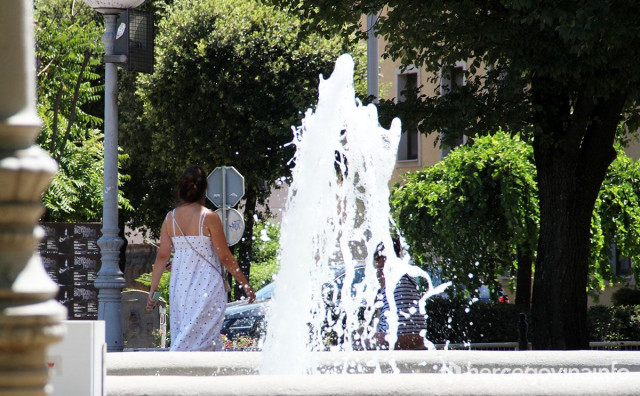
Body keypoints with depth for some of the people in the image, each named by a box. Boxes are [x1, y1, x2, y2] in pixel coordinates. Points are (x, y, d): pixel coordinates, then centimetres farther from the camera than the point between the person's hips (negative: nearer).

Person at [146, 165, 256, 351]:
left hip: (179, 286, 5)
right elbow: (225, 257, -7)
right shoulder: (209, 217, -9)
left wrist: (152, 290, 7)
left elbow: (162, 256, 2)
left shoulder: (170, 218, 3)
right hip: (207, 285, -5)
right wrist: (245, 284, 2)